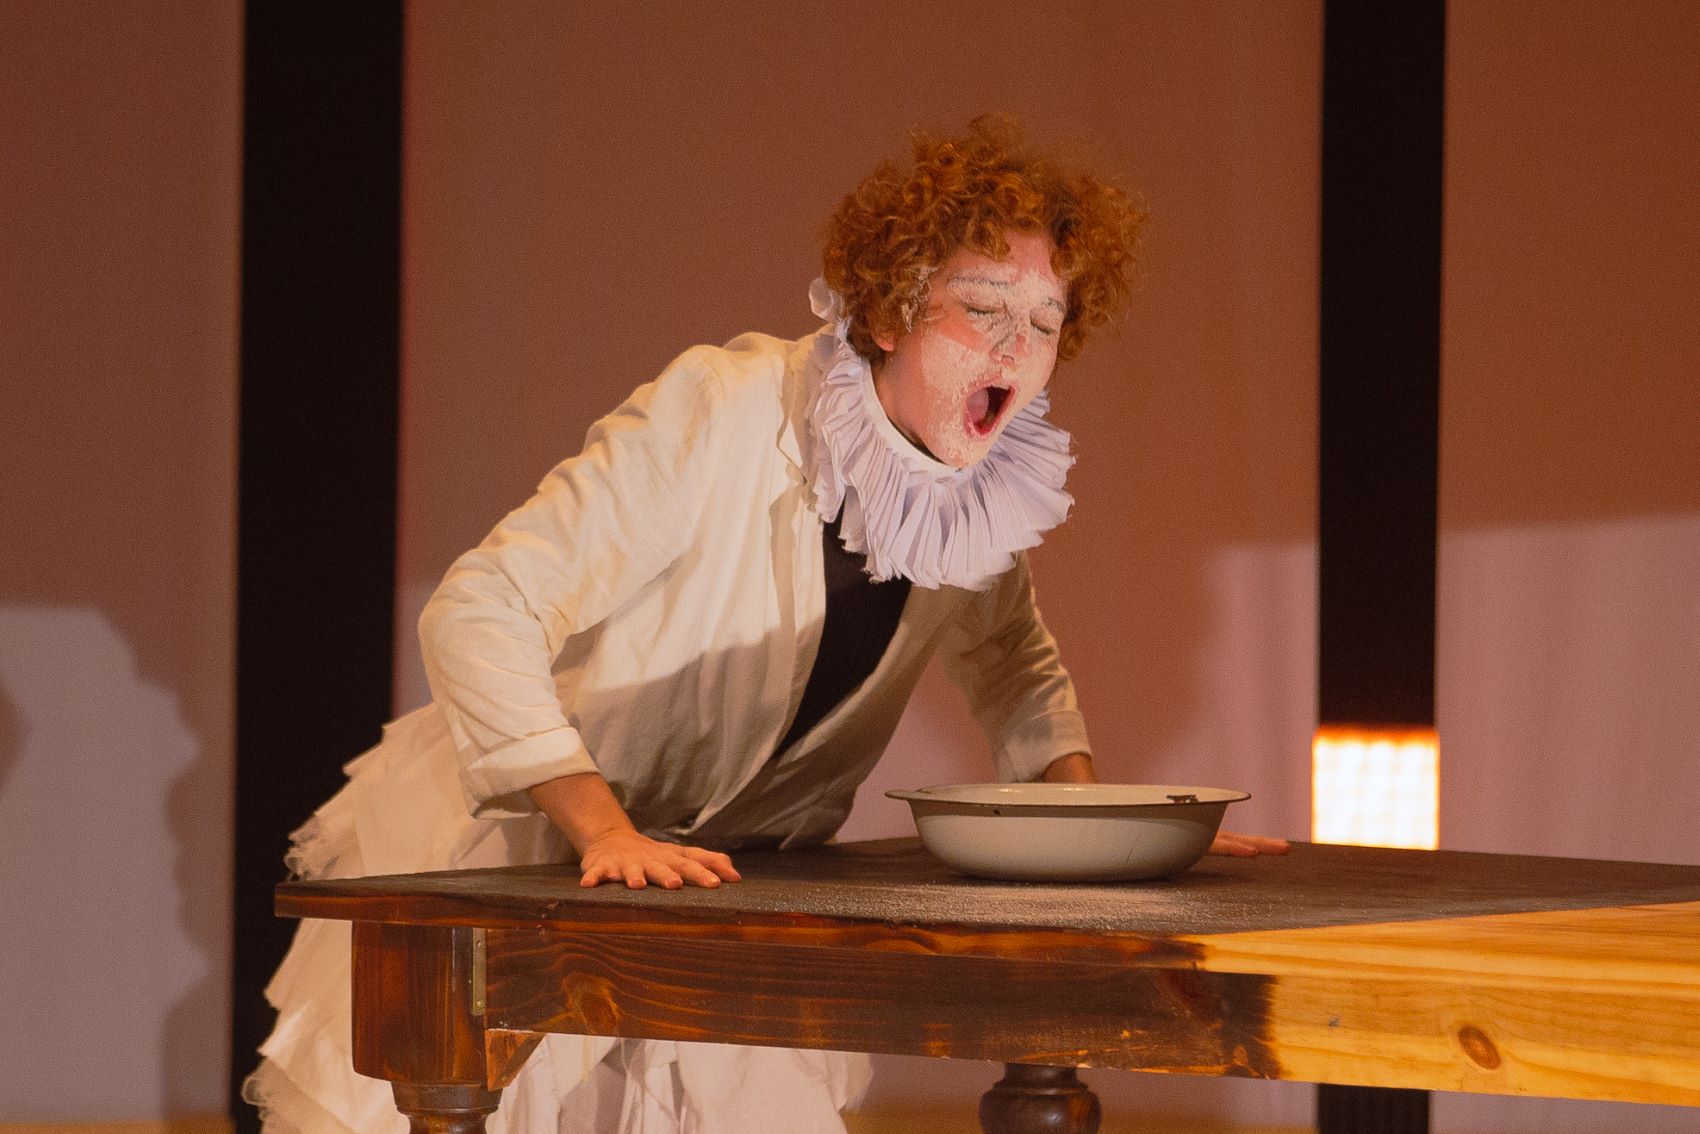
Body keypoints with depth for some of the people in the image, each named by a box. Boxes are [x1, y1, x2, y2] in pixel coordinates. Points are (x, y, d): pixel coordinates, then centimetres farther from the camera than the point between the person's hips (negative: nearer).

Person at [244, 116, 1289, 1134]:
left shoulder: (986, 484, -6)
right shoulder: (722, 413, -24)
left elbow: (1016, 667, 15)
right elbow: (481, 611, -26)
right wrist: (606, 830, -36)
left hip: (713, 882, 5)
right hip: (509, 856, -5)